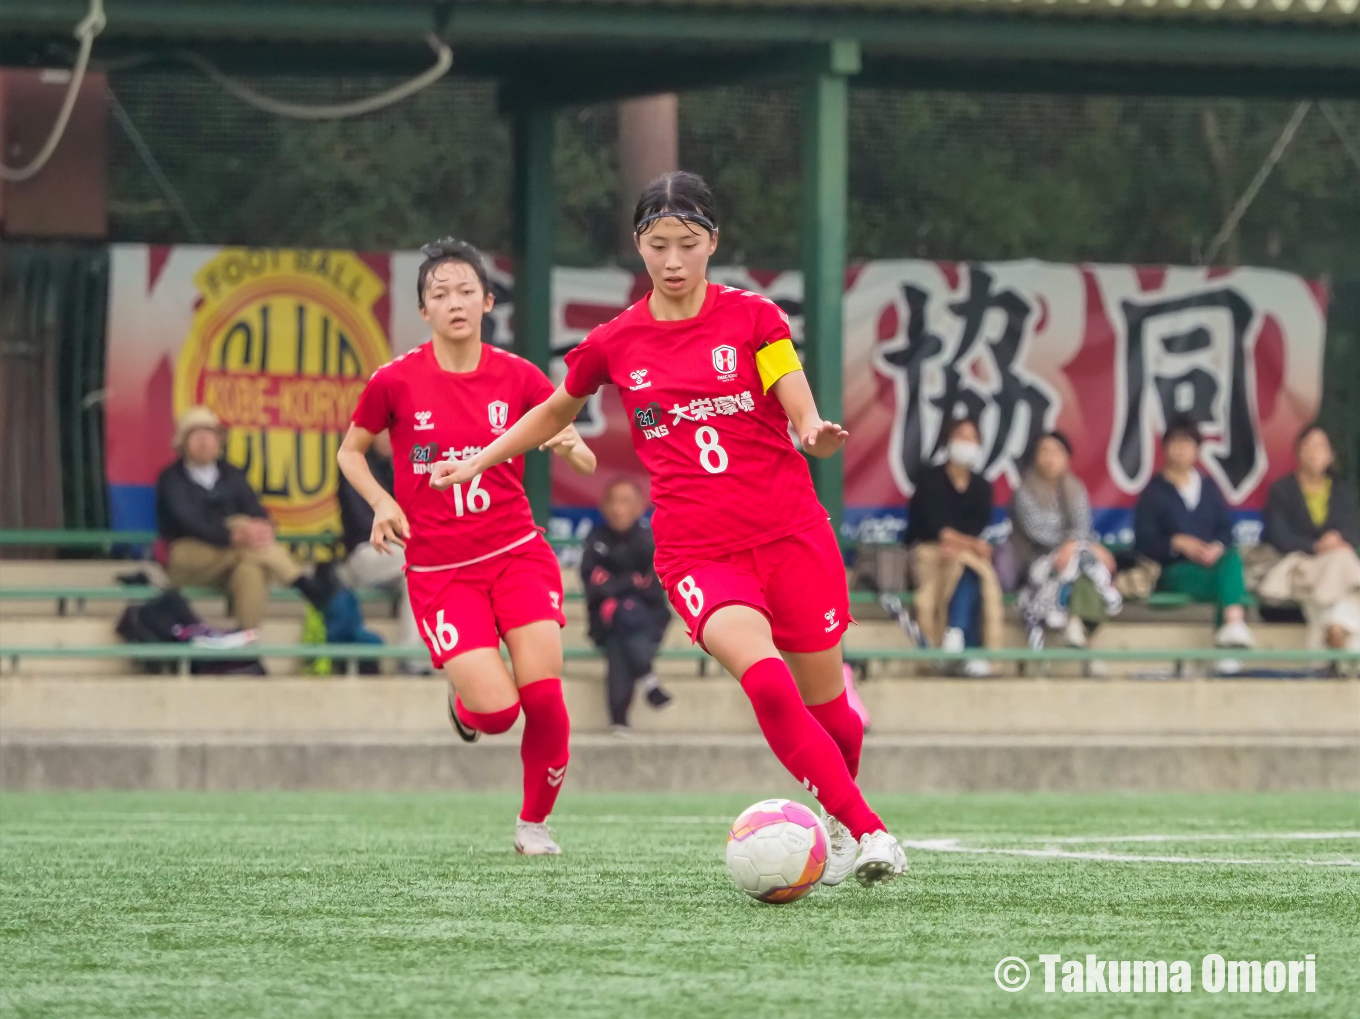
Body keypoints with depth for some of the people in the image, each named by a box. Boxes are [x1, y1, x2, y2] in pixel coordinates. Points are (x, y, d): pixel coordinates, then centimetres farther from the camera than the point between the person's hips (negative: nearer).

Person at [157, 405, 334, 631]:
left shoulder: (232, 475, 17)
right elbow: (187, 522, -15)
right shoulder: (171, 479, 3)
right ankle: (307, 588, -39)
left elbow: (258, 514, 2)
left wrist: (263, 528, -25)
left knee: (251, 568, -35)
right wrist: (234, 536, -32)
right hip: (187, 560, -4)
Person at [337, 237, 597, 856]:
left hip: (516, 554, 2)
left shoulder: (517, 377, 0)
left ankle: (535, 822, 10)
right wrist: (382, 503, -6)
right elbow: (351, 451, 12)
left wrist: (570, 445, -18)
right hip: (438, 569, -1)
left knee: (544, 697, -14)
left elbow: (586, 465, 5)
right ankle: (464, 706, 24)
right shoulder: (396, 381, -4)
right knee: (497, 708, -16)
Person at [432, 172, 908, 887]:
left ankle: (837, 819, 38)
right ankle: (866, 830, -23)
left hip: (790, 533, 0)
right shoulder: (614, 344, 6)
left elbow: (805, 421, -6)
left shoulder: (753, 317, 1)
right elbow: (556, 412, 26)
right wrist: (478, 460, 29)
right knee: (765, 680, -27)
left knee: (826, 707, 6)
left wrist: (818, 432, -28)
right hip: (697, 552, 0)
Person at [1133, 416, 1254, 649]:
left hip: (1212, 561, 3)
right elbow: (1143, 544, 0)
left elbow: (1226, 529, 9)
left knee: (1232, 558, -35)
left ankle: (1234, 621, -53)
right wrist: (1177, 543, -16)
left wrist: (1219, 547, -14)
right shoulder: (1154, 492, 9)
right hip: (1175, 570, -3)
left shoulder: (1208, 487, 20)